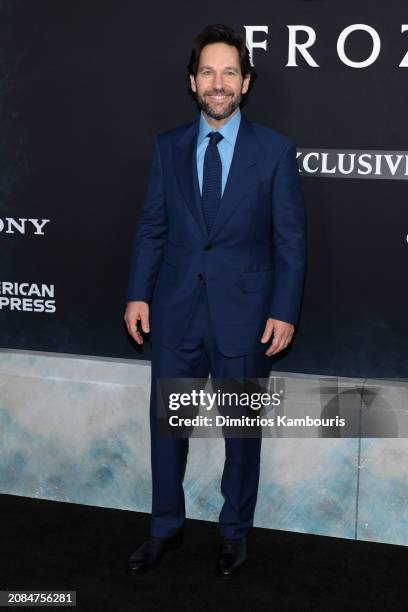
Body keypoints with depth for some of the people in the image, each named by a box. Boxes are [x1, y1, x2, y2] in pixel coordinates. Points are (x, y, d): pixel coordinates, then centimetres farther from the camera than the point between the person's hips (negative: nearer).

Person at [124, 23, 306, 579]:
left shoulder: (275, 151, -4)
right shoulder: (168, 147, 4)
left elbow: (291, 240, -4)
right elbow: (152, 227, 6)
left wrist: (284, 312, -9)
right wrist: (138, 294, -1)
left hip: (243, 315, -2)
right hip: (175, 311, 3)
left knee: (242, 428, 12)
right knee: (166, 423, 12)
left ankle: (235, 531, 32)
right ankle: (166, 527, 31)